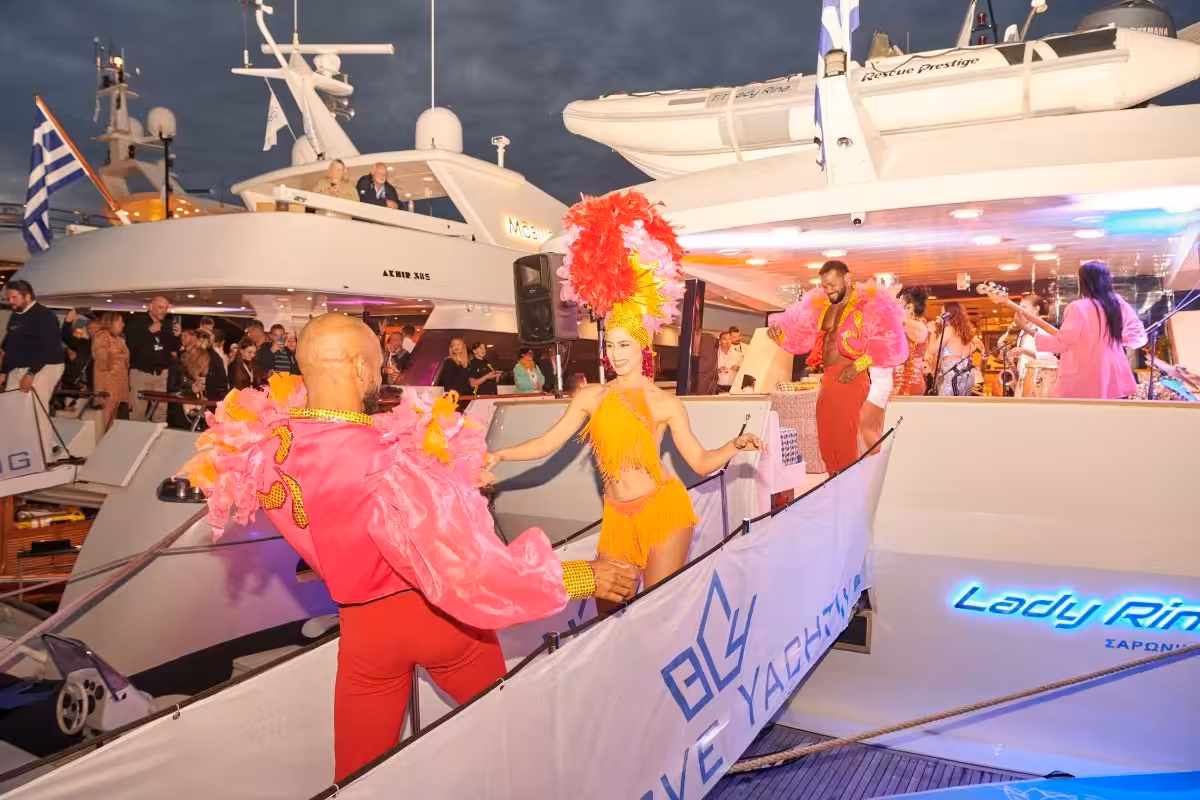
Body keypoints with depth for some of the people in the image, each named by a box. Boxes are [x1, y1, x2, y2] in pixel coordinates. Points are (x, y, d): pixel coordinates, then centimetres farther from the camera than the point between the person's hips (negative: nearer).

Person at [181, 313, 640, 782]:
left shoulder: (260, 445, -14)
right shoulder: (384, 463, -34)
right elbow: (465, 572, -36)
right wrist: (581, 578, -26)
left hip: (361, 621, 5)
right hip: (432, 614, -4)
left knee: (361, 768, 24)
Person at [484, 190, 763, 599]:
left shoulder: (666, 404, -4)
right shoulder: (590, 397, 3)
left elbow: (701, 463, -2)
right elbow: (546, 444, 1)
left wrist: (734, 445, -18)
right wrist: (499, 455, -8)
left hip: (663, 511, -3)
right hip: (617, 518, 3)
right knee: (609, 612, 6)